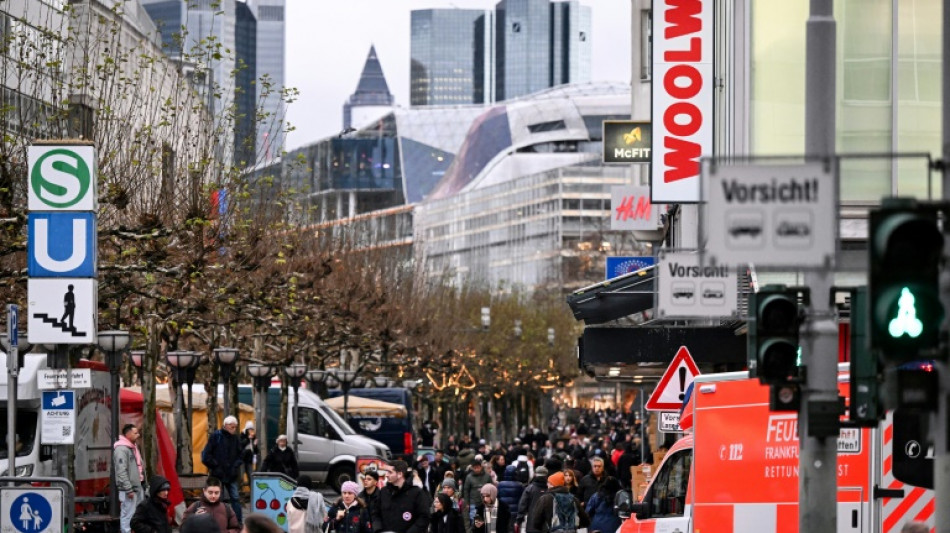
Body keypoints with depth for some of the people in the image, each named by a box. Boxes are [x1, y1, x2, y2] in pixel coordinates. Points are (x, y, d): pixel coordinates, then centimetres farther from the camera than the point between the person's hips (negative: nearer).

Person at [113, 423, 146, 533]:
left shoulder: (133, 448, 17)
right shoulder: (121, 449, -15)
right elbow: (122, 472, -20)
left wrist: (144, 485, 19)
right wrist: (128, 490, -22)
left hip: (138, 487, 10)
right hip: (129, 488, -10)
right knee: (128, 515, -9)